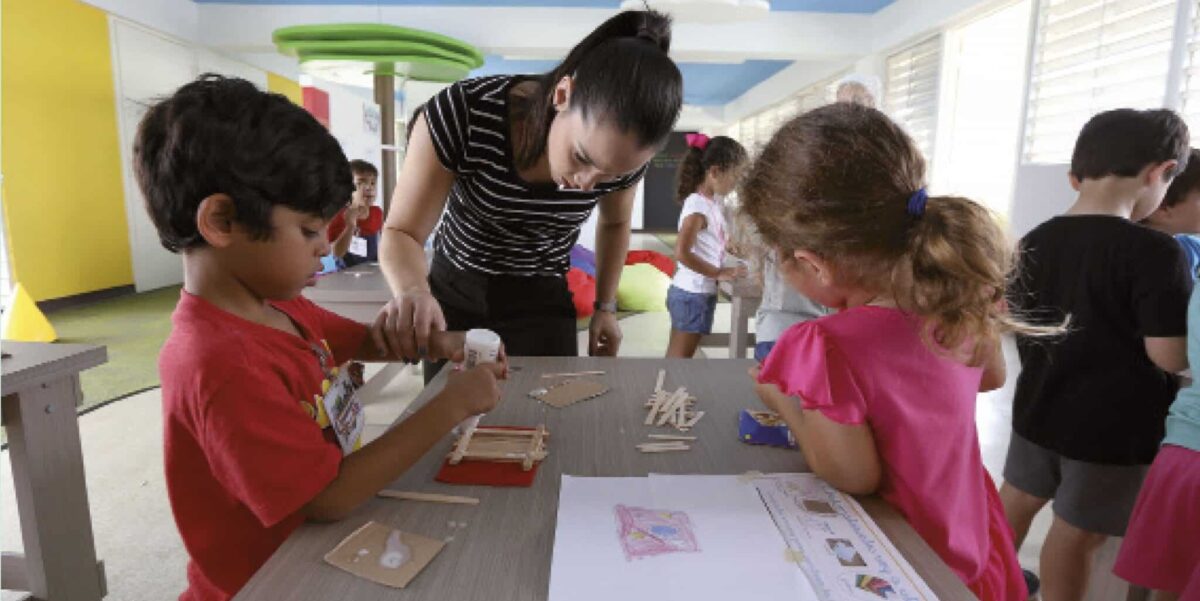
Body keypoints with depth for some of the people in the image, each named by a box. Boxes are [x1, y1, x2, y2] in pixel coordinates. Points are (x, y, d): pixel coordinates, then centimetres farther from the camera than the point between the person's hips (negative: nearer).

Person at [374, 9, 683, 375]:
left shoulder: (621, 153, -20)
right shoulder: (462, 113, -29)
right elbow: (401, 232, -23)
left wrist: (606, 306, 3)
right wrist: (413, 291, -44)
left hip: (541, 301, 1)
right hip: (453, 291, 0)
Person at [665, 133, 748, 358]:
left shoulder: (713, 202, 8)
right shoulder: (698, 205, -18)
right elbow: (682, 253, -26)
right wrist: (719, 273, -20)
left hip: (697, 291, 9)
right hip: (693, 294, -9)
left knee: (676, 355, 16)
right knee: (680, 357, 2)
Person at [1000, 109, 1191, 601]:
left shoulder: (1034, 242, 0)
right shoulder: (1156, 252, -19)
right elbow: (1171, 357, -19)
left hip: (1039, 408, 6)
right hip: (1116, 426, -6)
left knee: (1016, 502, 23)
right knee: (1077, 534, 10)